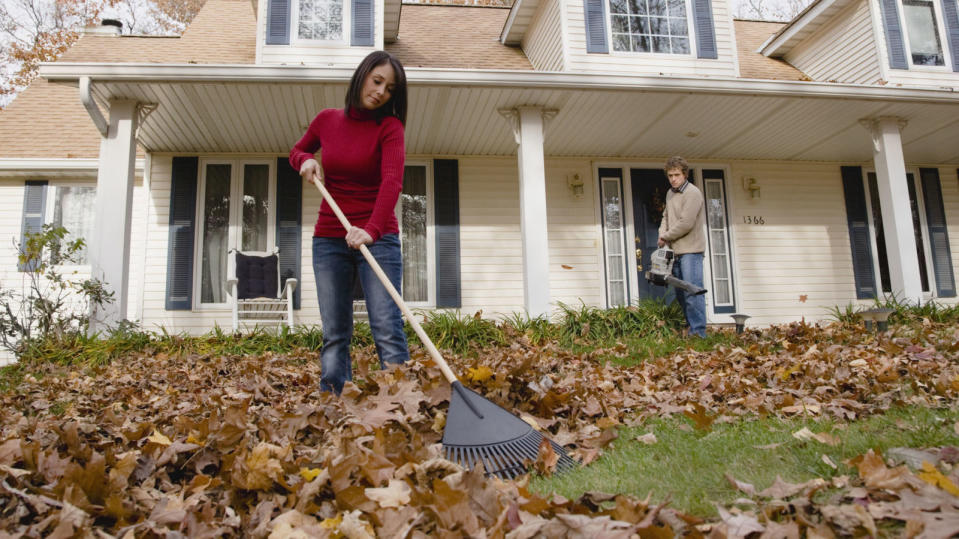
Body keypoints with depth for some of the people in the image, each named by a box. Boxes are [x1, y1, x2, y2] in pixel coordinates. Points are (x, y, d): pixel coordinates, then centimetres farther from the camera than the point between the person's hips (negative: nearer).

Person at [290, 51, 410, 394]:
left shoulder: (390, 127, -5)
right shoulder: (326, 120, 7)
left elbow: (392, 182, -21)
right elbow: (296, 151, 26)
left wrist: (371, 231, -37)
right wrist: (305, 160, 1)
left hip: (378, 239, -3)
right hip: (329, 240, 4)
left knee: (387, 330, -11)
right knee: (334, 335, 3)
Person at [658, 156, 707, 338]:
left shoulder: (692, 193, -11)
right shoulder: (670, 193, 16)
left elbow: (686, 223, -19)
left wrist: (665, 237, -7)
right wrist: (662, 234, 5)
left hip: (690, 250, -9)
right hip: (676, 251, 9)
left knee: (692, 292, -13)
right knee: (680, 293, 12)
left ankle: (698, 332, -12)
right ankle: (689, 326, 21)